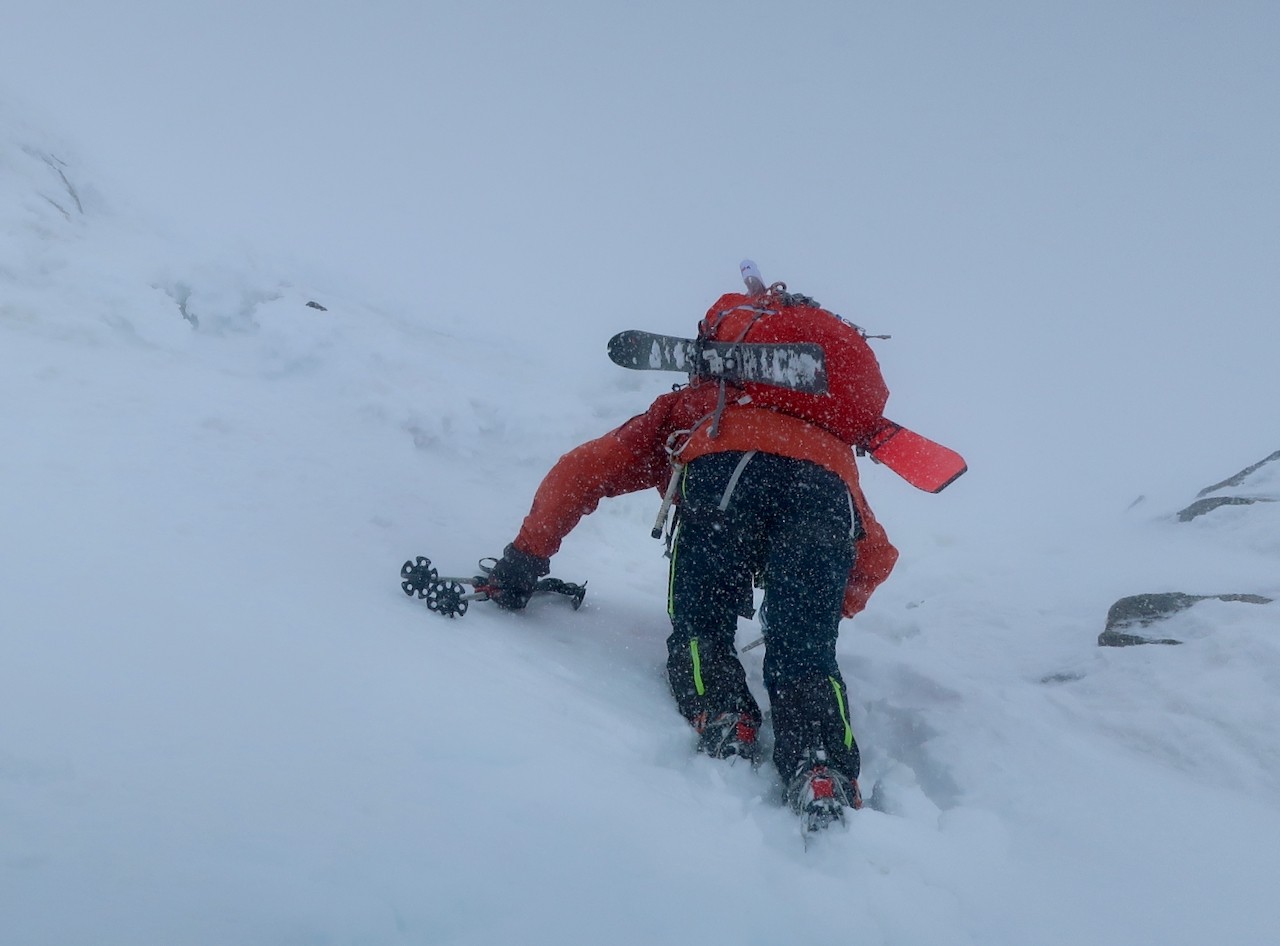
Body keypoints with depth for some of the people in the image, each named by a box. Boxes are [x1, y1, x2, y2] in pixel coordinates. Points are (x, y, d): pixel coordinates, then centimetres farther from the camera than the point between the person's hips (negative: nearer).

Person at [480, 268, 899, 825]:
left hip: (728, 464, -2)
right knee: (804, 661, 1)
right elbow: (878, 555, 38)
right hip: (826, 479, 2)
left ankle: (723, 728, -18)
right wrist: (825, 616, 47)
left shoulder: (684, 407, 39)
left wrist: (523, 561, 31)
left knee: (699, 631, 10)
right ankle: (825, 781, -25)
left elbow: (581, 472, 28)